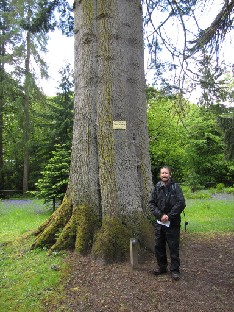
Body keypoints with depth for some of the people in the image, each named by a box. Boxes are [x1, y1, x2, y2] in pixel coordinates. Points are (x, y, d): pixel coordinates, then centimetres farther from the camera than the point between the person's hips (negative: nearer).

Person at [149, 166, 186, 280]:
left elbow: (181, 203, -14)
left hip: (173, 223, -4)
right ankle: (162, 267, 31)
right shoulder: (157, 188, 4)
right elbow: (152, 203, 2)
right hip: (159, 222, 4)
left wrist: (169, 216, -17)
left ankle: (175, 270, 17)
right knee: (159, 246, 13)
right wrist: (160, 215, -12)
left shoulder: (175, 187, -5)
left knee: (174, 247, 3)